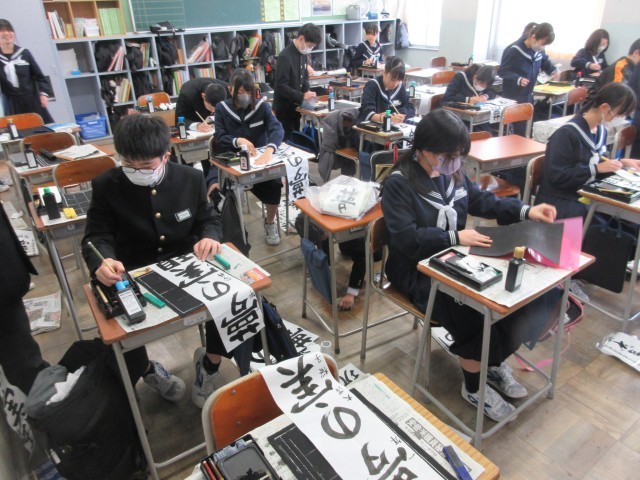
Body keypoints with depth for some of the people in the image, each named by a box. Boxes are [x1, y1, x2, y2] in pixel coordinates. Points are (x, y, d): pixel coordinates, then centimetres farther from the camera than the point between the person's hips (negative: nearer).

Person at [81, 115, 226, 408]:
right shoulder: (106, 186, -8)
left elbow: (209, 219, 7)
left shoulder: (190, 179, -3)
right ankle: (148, 371, 14)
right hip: (132, 277, -1)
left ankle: (209, 364, 11)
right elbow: (96, 236, -7)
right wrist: (102, 262, -31)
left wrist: (209, 237, -18)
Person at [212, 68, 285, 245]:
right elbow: (220, 138, -7)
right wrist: (238, 140, -30)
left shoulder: (262, 106, -3)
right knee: (213, 189, -27)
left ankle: (271, 222, 2)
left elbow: (277, 129, -19)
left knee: (274, 184, -28)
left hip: (259, 158, 0)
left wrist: (269, 150, -41)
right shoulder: (222, 108, 0)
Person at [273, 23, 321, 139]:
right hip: (285, 109, -8)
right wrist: (302, 96, -26)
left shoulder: (302, 53, 7)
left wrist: (307, 91, -2)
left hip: (296, 106, 8)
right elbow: (281, 86, -24)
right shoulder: (285, 56, -20)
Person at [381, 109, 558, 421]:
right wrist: (456, 237, -26)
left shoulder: (451, 173, 6)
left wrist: (526, 211, 1)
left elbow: (483, 201, 14)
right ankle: (473, 387, 0)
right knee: (472, 312, -26)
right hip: (417, 271, -7)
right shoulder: (398, 184, -17)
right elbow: (407, 238, -24)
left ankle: (494, 362, 12)